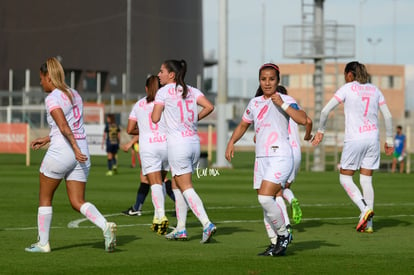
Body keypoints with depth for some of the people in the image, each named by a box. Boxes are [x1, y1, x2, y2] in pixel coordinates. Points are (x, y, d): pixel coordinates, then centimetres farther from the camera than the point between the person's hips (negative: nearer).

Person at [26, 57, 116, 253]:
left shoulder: (52, 98, -9)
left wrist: (75, 149, -25)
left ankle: (43, 243, 16)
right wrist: (46, 139, 27)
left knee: (45, 198, 11)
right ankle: (106, 226, -20)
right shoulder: (74, 95, 16)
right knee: (77, 202, 5)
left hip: (60, 152, -7)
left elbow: (63, 126, -21)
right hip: (81, 153, 7)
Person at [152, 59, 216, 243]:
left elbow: (155, 118, -4)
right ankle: (181, 228, 17)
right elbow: (209, 106, -2)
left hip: (178, 143, -7)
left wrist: (157, 106, 15)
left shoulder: (164, 92, -4)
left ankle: (207, 224, -21)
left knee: (186, 188, -6)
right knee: (176, 185, 17)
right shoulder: (192, 91, 10)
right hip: (194, 142, 7)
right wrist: (195, 118, 12)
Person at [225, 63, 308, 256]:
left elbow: (302, 120, -19)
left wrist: (282, 104, -21)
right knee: (264, 201, 6)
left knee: (265, 197, -20)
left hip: (280, 156, -7)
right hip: (261, 158, 7)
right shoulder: (254, 103, 14)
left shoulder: (286, 100, -3)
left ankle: (283, 235, -2)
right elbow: (243, 125, 27)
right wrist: (231, 142, 13)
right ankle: (276, 244, 14)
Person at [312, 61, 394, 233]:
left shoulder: (347, 89, -3)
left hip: (354, 139, -5)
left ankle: (365, 208, -14)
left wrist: (320, 131, 7)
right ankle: (368, 224, 3)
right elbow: (388, 116, 9)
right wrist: (389, 140, 16)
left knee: (345, 178, 7)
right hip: (373, 138, 5)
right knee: (366, 180, 8)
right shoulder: (374, 90, 10)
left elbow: (326, 110, -5)